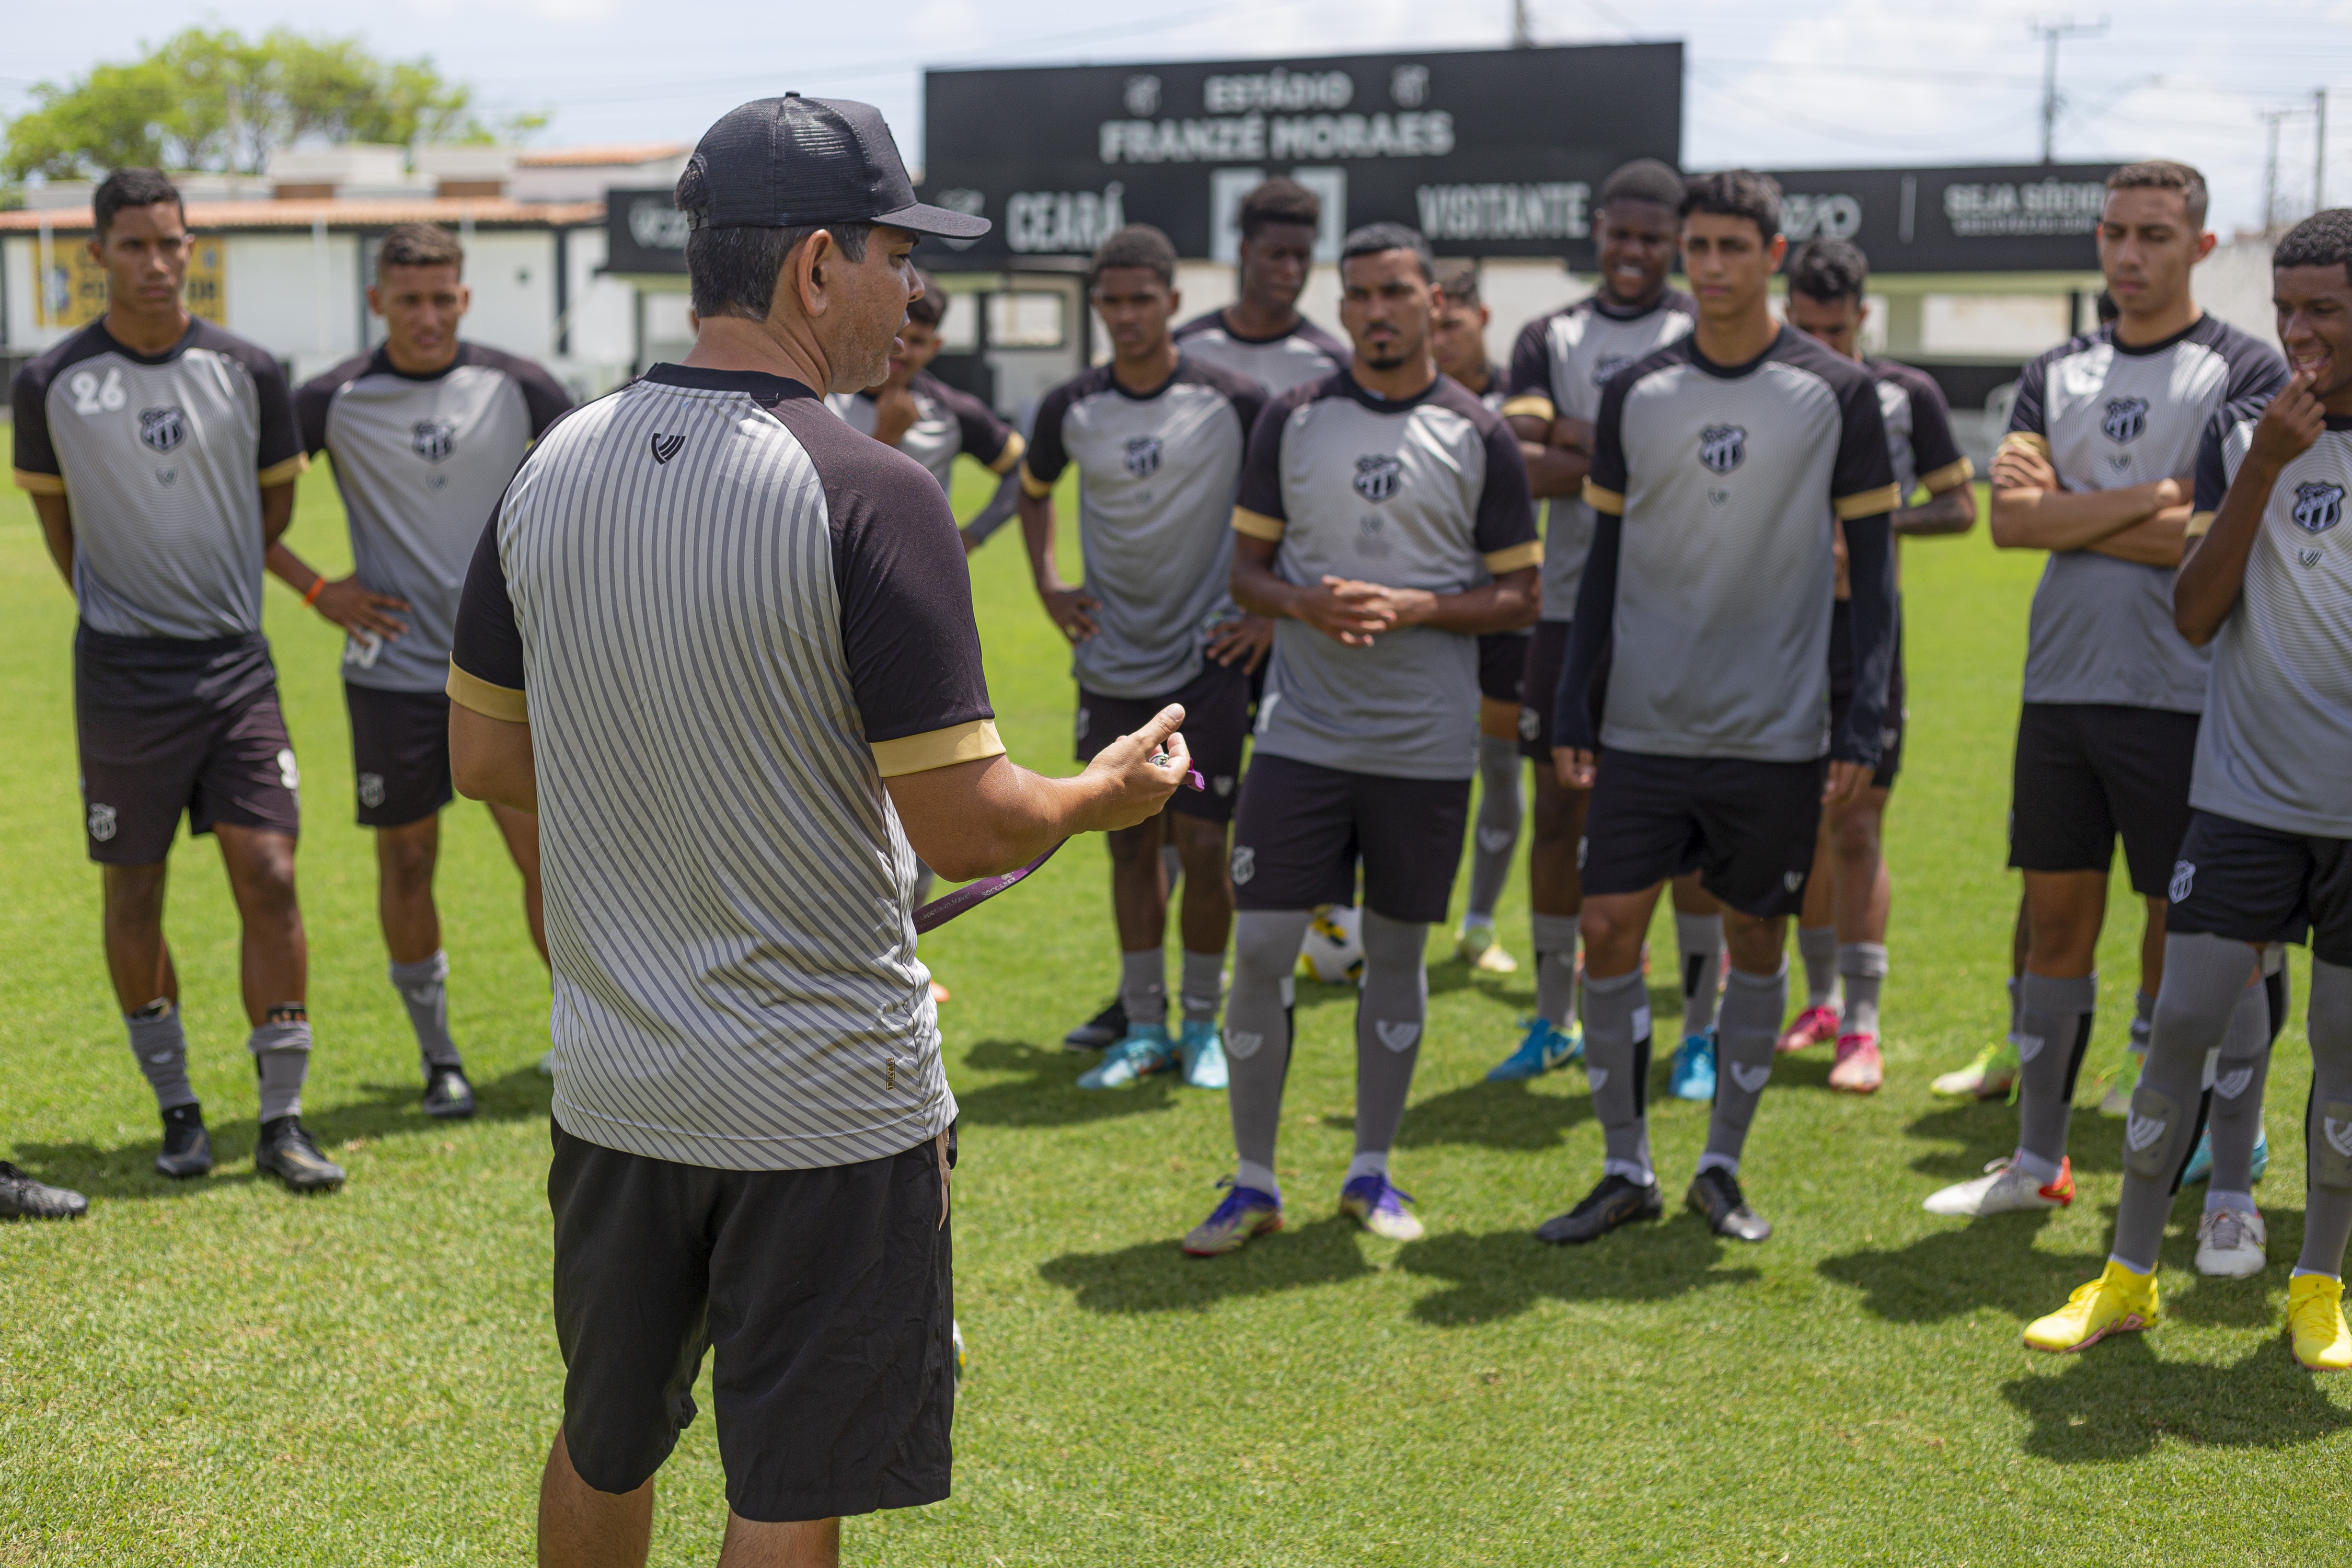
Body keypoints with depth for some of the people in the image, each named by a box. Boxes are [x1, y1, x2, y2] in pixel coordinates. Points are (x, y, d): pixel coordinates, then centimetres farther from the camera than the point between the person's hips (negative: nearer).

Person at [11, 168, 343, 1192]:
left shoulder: (247, 370, 1)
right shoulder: (52, 383, -2)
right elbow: (54, 510, 12)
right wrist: (115, 605, 13)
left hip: (236, 664, 1)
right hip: (121, 676, -1)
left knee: (269, 880, -6)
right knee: (134, 897, 5)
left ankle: (282, 1120, 3)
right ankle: (176, 1110, 21)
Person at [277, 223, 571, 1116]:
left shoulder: (514, 387, -1)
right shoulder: (336, 401, -3)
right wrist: (315, 588, -2)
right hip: (393, 669, 0)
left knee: (547, 850, -2)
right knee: (407, 864, 5)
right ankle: (438, 1058, 20)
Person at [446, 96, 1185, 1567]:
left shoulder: (551, 470, 0)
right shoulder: (867, 494, -19)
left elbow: (486, 754, 9)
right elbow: (966, 828, -19)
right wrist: (1109, 791, 0)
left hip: (613, 1090, 6)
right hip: (825, 1101, -6)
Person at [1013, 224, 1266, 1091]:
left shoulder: (1234, 402, -8)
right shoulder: (1072, 407, 2)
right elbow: (1034, 490, 22)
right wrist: (1048, 586, 11)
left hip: (1208, 661, -3)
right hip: (1111, 660, 3)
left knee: (1202, 843, -4)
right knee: (1130, 843, 7)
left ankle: (1203, 1025, 13)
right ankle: (1143, 1027, 17)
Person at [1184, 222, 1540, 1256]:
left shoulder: (1479, 437, 2)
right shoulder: (1292, 420, 5)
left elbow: (1519, 596, 3)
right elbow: (1247, 568, 8)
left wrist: (1415, 607, -14)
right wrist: (1308, 605, -13)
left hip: (1427, 744, 0)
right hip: (1301, 732, 0)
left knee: (1397, 952, 9)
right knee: (1261, 950, -3)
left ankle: (1371, 1173, 23)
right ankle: (1253, 1183, 10)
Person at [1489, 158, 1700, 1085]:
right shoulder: (1550, 339, 10)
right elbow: (1520, 465, -4)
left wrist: (1574, 441, -14)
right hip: (1573, 611, 3)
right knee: (1558, 811, 7)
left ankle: (1702, 1029, 11)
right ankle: (1555, 1022, 20)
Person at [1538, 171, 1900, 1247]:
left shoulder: (1837, 393, -1)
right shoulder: (1635, 394, 6)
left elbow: (1871, 567, 1)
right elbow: (1605, 559, 10)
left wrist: (1866, 724, -6)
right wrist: (1572, 712, 5)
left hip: (1777, 734, -2)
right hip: (1644, 726, 2)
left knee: (1756, 941, 6)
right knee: (1608, 931, -3)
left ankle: (1722, 1168, 20)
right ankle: (1625, 1170, 10)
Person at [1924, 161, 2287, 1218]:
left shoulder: (2245, 373, -3)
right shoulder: (2058, 374, 12)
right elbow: (2010, 516, -2)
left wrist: (2070, 515, -9)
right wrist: (2146, 497, -11)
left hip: (2179, 701, -5)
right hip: (2061, 687, 5)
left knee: (2181, 935, 2)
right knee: (2055, 923, 10)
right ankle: (2038, 1162, 21)